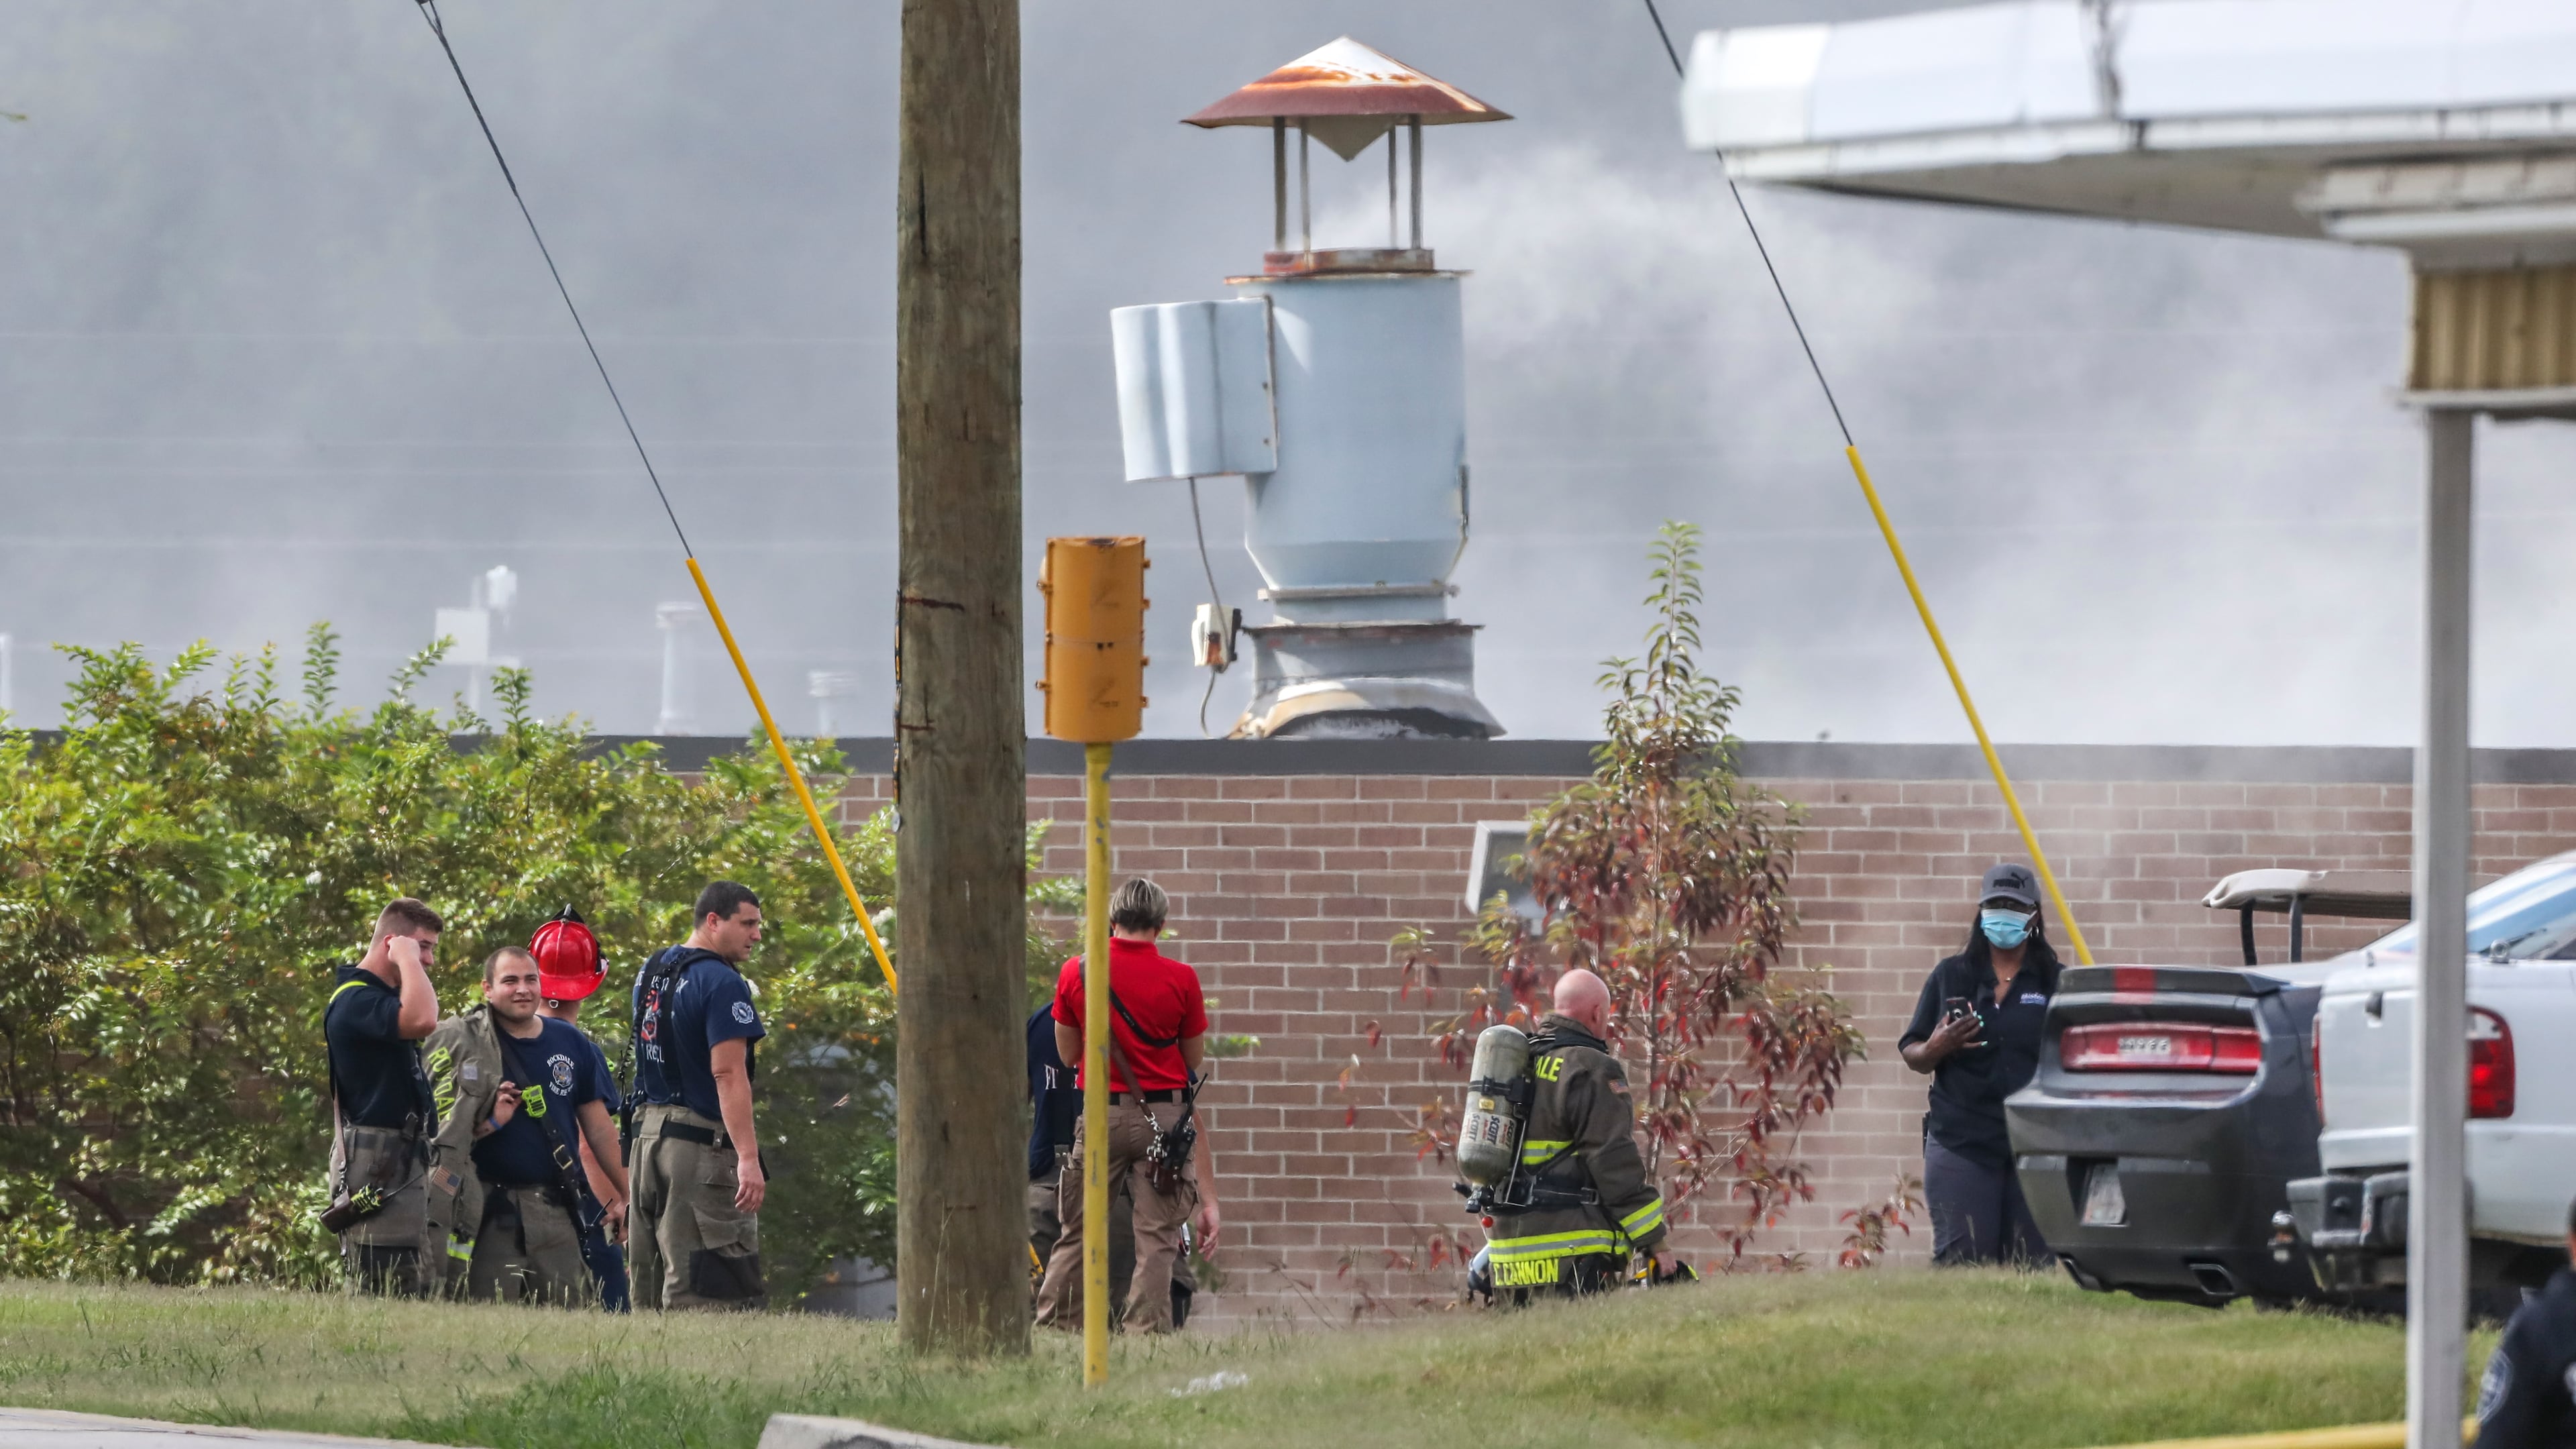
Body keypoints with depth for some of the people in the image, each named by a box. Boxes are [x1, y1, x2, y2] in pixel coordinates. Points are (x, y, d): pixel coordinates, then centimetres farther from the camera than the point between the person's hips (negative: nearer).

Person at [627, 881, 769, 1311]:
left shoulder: (650, 971, 14)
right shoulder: (722, 983, -14)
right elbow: (728, 1075, -21)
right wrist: (748, 1158, -25)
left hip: (648, 1131, 9)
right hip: (703, 1142, -9)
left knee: (649, 1287, 11)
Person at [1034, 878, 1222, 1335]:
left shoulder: (1076, 973, 0)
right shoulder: (1181, 980, -4)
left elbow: (1067, 1053, 10)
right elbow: (1195, 1059, 6)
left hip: (1100, 1115, 1)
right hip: (1164, 1116, -1)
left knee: (1077, 1230, 8)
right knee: (1157, 1236, 1)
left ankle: (1052, 1325, 8)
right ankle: (1145, 1329, -4)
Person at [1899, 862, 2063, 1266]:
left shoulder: (2055, 983, 8)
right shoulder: (1950, 976, 11)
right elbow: (1911, 1056, 12)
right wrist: (1937, 1048, -11)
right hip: (1960, 1143, 0)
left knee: (2031, 1265, -3)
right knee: (1960, 1263, -9)